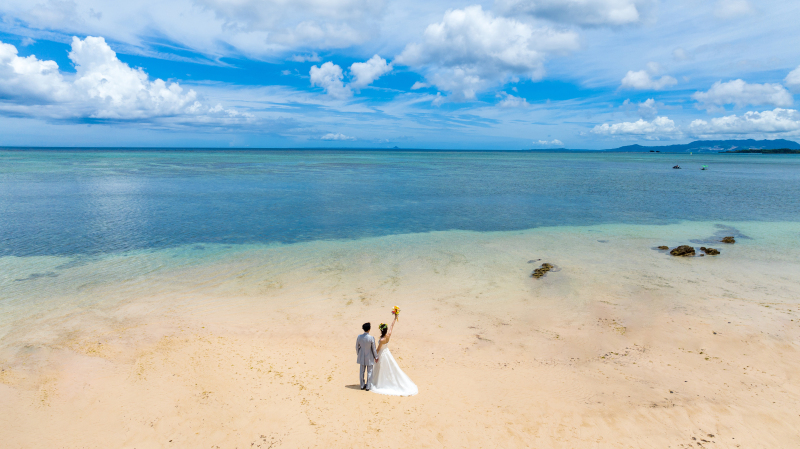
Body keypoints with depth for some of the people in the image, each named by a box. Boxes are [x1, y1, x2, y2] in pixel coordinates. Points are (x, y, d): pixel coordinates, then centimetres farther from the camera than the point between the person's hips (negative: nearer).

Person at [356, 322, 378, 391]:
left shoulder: (359, 337, -12)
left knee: (362, 371, 16)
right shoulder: (371, 338, -22)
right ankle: (368, 386, 19)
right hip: (369, 357, -3)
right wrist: (376, 357, 1)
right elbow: (374, 349, -13)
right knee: (369, 372, 11)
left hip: (362, 356, 4)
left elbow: (357, 347, 1)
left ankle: (362, 385, 28)